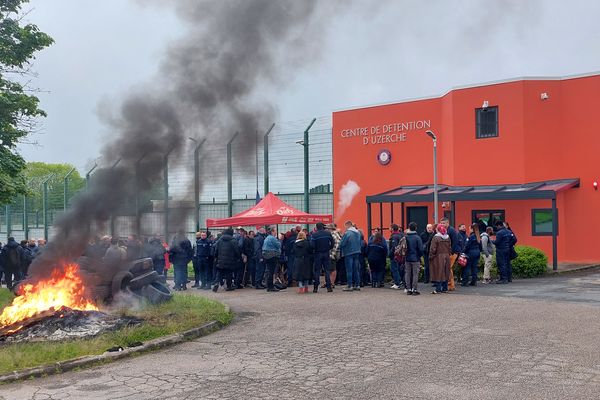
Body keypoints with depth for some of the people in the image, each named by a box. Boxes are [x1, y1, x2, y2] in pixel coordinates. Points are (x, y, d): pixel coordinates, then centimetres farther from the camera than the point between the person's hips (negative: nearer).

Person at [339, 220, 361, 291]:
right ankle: (357, 285, 15)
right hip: (357, 252, 7)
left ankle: (350, 285, -2)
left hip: (349, 253, -7)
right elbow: (360, 243, 15)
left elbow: (342, 244, -14)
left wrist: (341, 248, 5)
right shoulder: (358, 233, 8)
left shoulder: (347, 233, -15)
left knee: (349, 270, -2)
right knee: (356, 269, 12)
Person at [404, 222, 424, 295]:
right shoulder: (417, 237, -11)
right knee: (415, 274, 3)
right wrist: (420, 256, 8)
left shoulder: (405, 237, -2)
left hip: (407, 259, 3)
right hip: (415, 259, -3)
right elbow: (420, 249, -10)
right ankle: (414, 289, 1)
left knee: (407, 274, 10)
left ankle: (408, 289, 12)